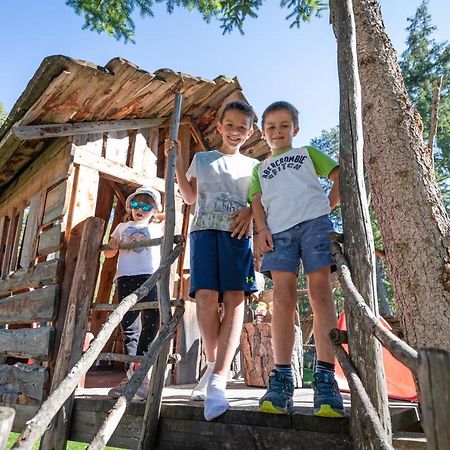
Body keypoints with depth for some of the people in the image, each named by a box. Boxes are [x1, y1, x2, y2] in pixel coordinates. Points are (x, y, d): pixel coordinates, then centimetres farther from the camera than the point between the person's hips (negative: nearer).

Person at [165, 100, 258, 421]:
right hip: (204, 229, 1)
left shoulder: (252, 165, 21)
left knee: (234, 298, -15)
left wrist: (250, 210, -8)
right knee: (206, 296, -14)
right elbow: (190, 197, 21)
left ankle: (218, 379, -19)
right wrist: (177, 162, 12)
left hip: (237, 232, 0)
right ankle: (214, 365, 5)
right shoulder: (202, 159, 24)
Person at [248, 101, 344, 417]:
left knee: (321, 292, -12)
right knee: (283, 296, -10)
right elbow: (257, 201, 16)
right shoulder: (260, 169, 30)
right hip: (278, 230, 2)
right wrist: (261, 230, -1)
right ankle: (282, 377, -9)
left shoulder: (308, 153, 26)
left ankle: (325, 378, -14)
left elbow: (340, 174, 18)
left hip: (314, 222, -1)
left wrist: (330, 204, 4)